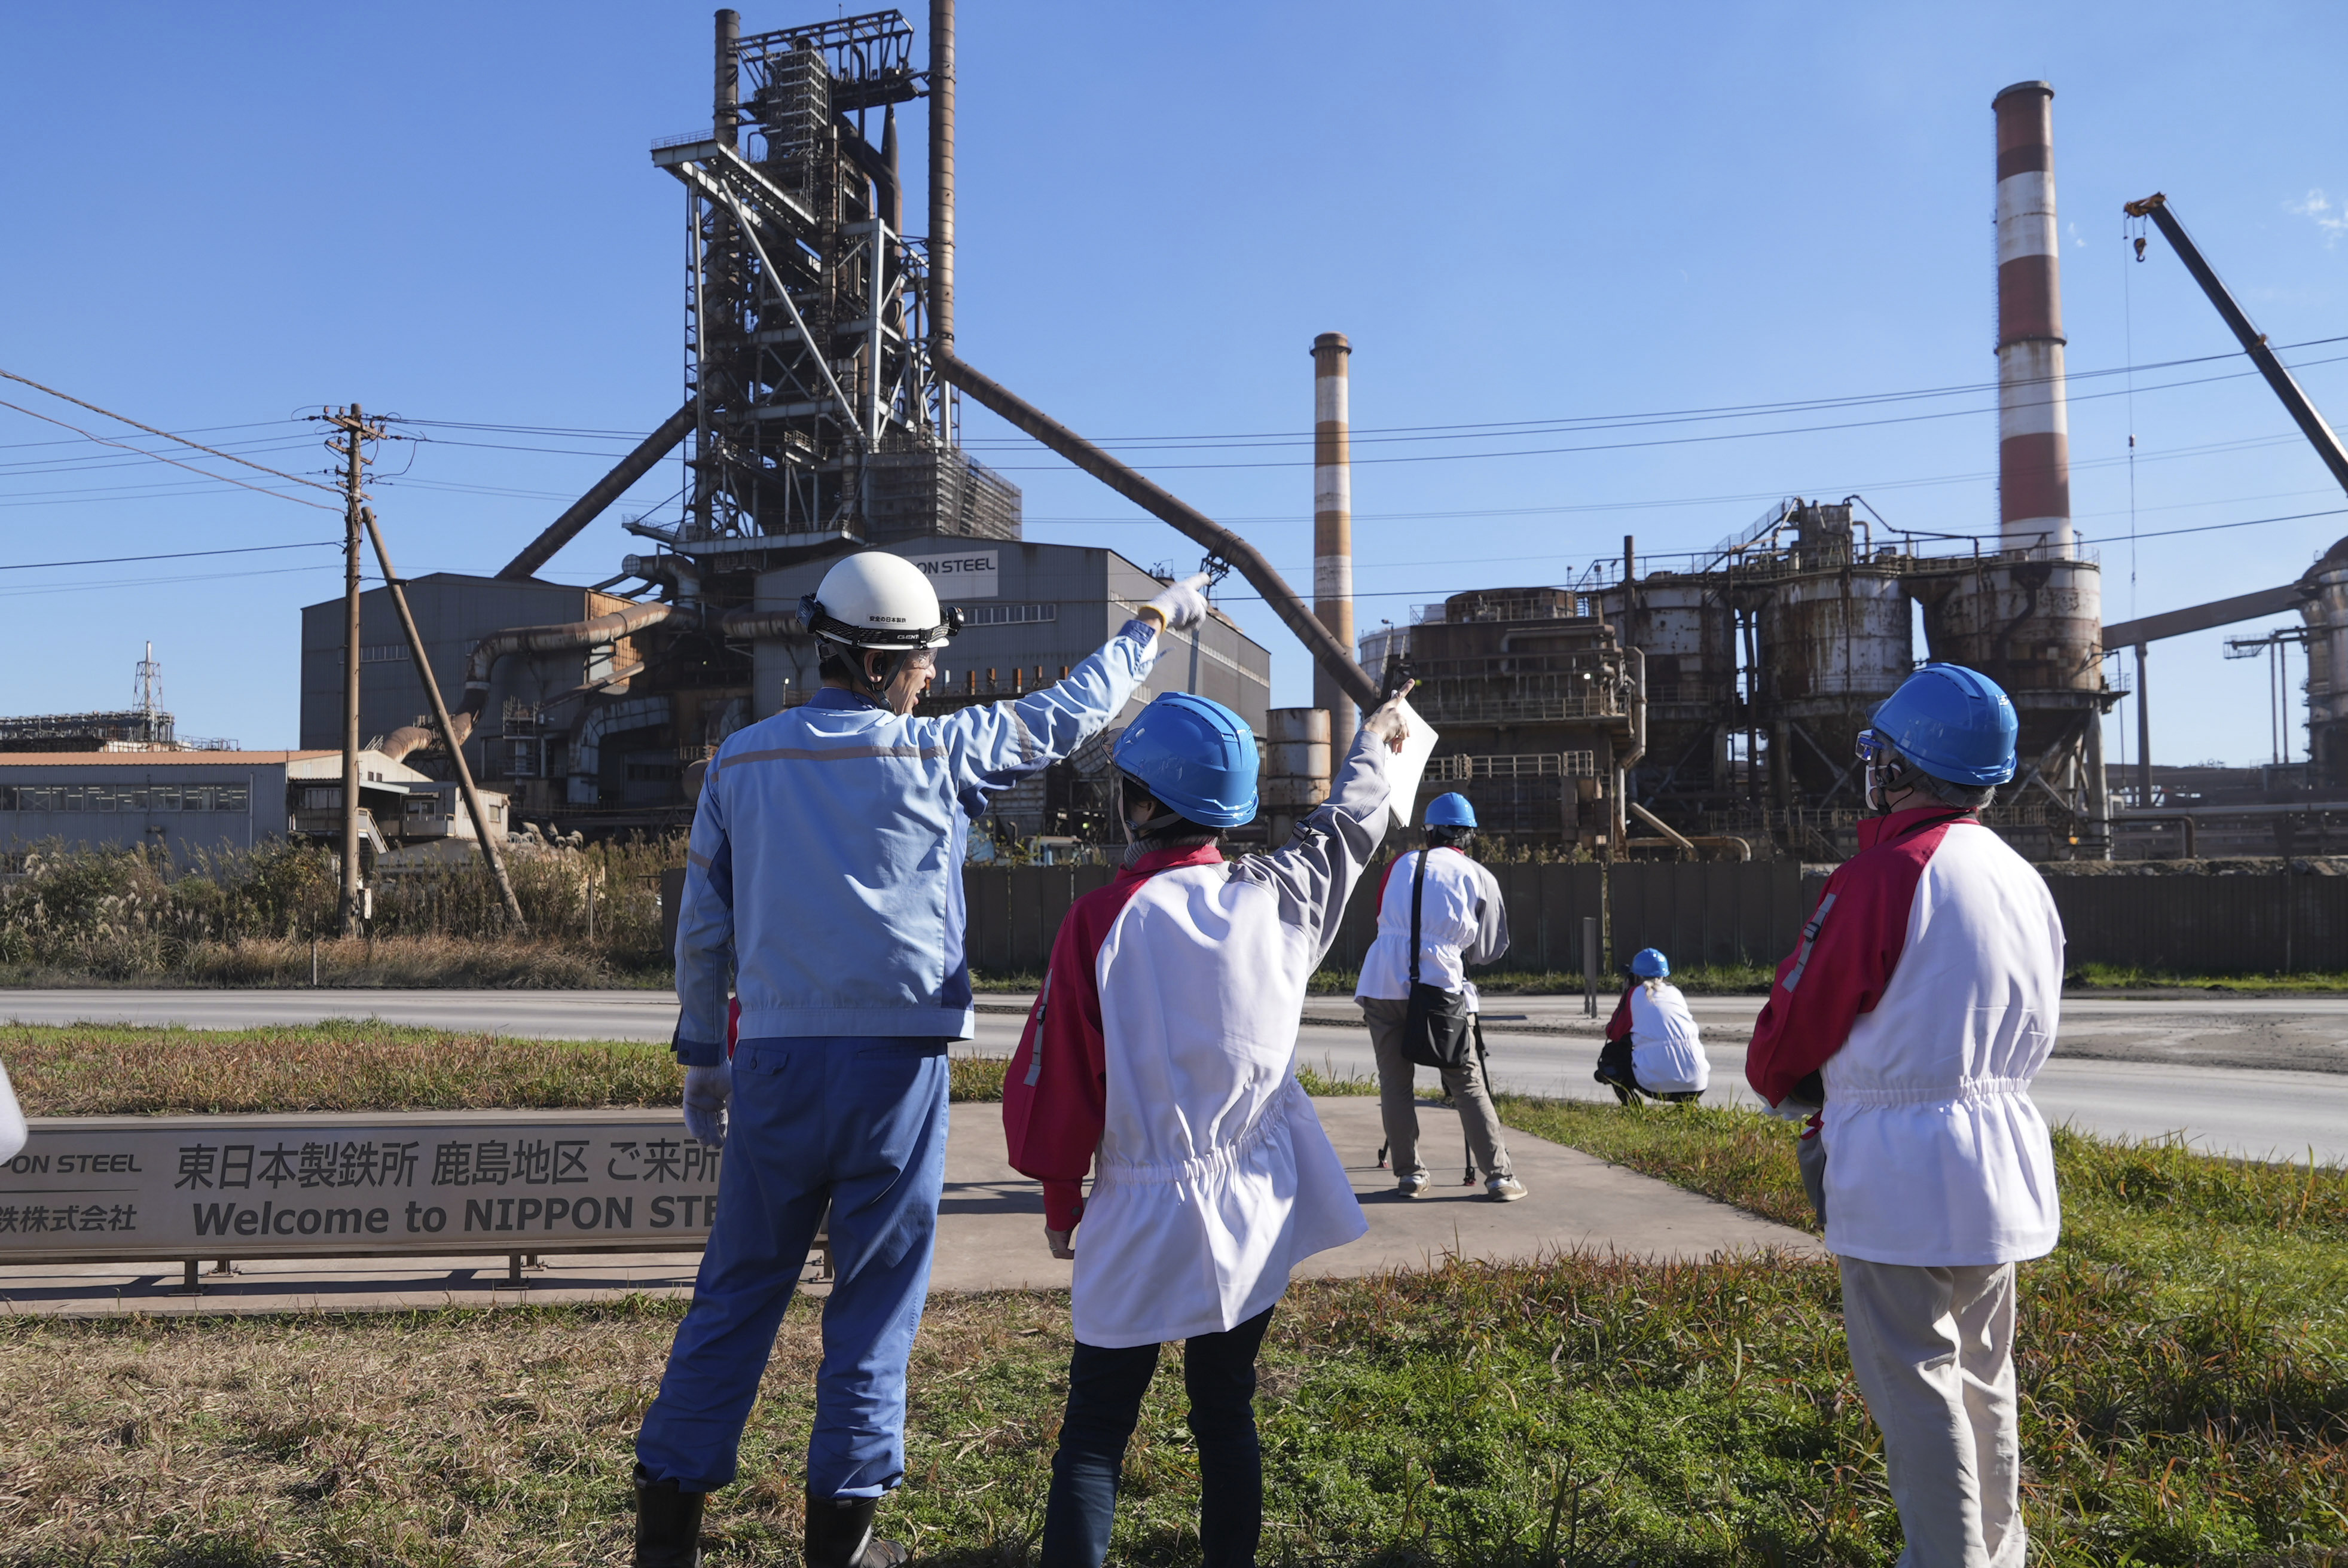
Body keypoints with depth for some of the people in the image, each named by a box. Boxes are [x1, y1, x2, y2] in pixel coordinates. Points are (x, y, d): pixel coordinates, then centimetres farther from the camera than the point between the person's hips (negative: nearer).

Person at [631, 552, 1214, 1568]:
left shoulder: (741, 760, 6)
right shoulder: (934, 753, -4)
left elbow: (703, 923, 9)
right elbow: (1068, 714, 8)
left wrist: (701, 1056, 18)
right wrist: (1155, 621, 23)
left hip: (773, 1058, 3)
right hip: (894, 1062, -3)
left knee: (738, 1290, 13)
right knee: (876, 1297, 9)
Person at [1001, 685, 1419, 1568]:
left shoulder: (1102, 921, -15)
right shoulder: (1279, 897, -4)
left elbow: (1057, 1081, -9)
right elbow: (1347, 831, 18)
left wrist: (1061, 1201, 6)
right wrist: (1371, 748, 38)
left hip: (1144, 1218, -4)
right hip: (1255, 1212, 4)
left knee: (1095, 1431, 5)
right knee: (1228, 1416, 17)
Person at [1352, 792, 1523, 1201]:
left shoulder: (1401, 866, 15)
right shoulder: (1480, 878, 10)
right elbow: (1490, 948, 16)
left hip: (1383, 983, 2)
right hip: (1441, 986, -1)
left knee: (1395, 1083, 9)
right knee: (1468, 1084, 5)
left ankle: (1409, 1173, 10)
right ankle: (1499, 1175, 4)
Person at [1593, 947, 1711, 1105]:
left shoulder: (1634, 993, 9)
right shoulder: (1675, 992, 21)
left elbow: (1613, 1034, 13)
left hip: (1656, 1083, -3)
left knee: (1610, 1052, 24)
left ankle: (1632, 1104, 1)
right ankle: (1686, 1101, 12)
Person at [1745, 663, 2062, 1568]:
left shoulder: (1886, 874, -18)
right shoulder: (2025, 882, 8)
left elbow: (1792, 1027, -12)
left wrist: (1787, 1091, 12)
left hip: (1901, 1171, -9)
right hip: (2000, 1161, 9)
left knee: (1915, 1386, 1)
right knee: (1981, 1378, 21)